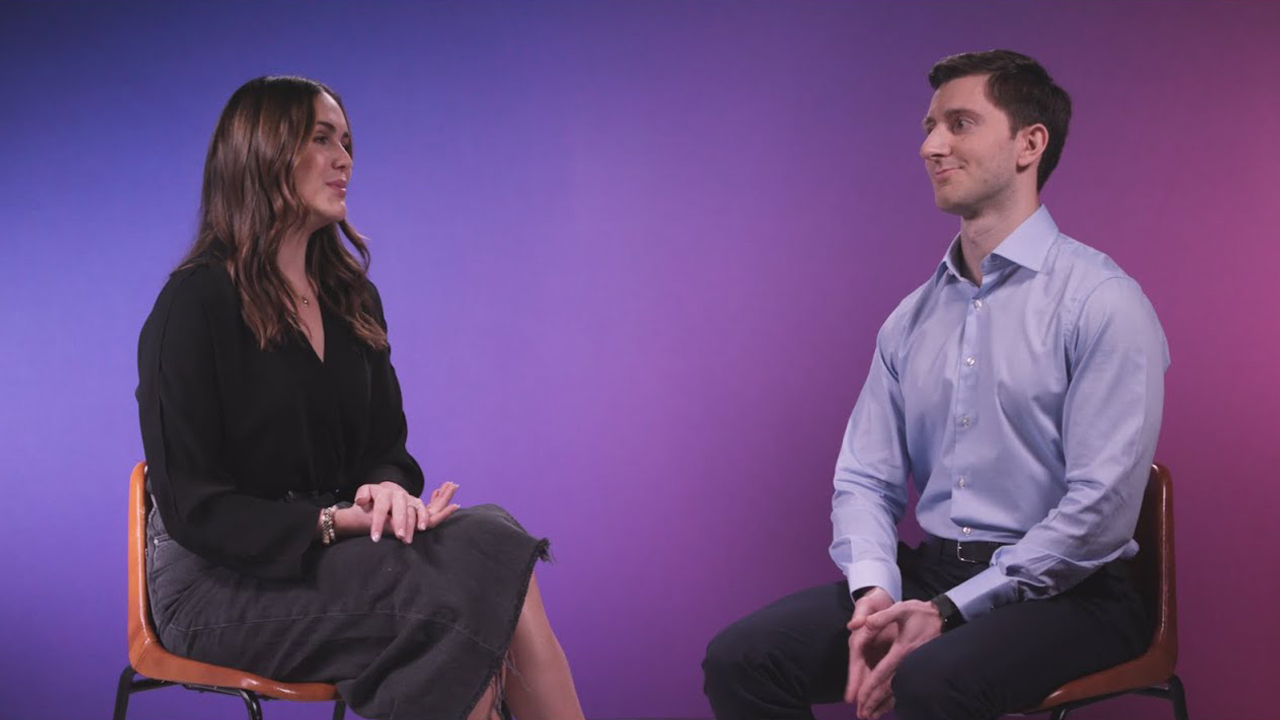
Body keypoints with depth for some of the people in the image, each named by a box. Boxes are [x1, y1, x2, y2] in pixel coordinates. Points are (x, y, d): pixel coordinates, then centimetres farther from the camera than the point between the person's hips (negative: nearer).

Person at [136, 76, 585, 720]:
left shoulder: (352, 298, 14)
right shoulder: (195, 302, -9)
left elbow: (387, 443, 14)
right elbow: (190, 505, -12)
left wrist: (389, 487, -11)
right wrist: (334, 522, -21)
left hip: (329, 547, 6)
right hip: (220, 580, -6)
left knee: (495, 543, -25)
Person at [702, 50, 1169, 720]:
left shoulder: (1101, 301, -8)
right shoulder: (912, 319, 14)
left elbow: (1100, 509, -15)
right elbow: (864, 479, 12)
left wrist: (948, 612, -18)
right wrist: (873, 592, -9)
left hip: (1063, 590, -6)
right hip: (926, 573, 6)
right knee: (739, 658, -14)